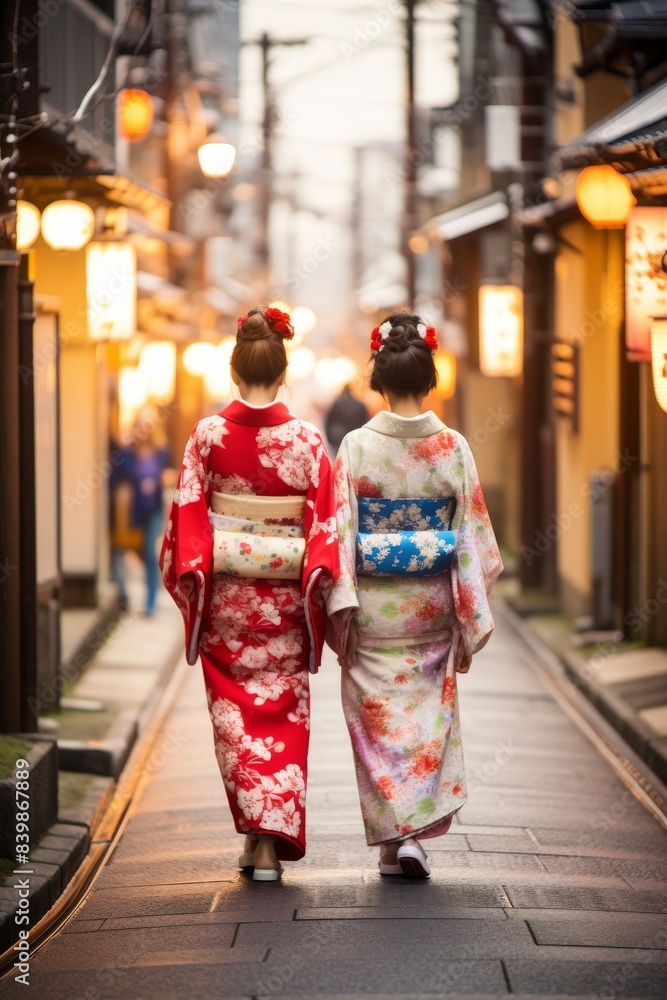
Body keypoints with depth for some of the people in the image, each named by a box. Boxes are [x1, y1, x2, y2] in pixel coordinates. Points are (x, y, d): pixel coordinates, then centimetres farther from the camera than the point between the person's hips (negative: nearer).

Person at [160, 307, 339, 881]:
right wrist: (330, 597, -2)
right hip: (286, 596, 0)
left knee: (235, 711, 12)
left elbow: (188, 515, -4)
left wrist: (189, 586, 3)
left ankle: (256, 832, 6)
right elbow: (325, 523, -5)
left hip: (227, 593, 0)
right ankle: (273, 840, 1)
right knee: (283, 713, 8)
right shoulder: (307, 440, -4)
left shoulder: (208, 435, -4)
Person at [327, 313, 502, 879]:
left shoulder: (357, 447, -8)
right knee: (428, 716, 13)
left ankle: (395, 837, 4)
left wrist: (340, 610, -3)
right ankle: (418, 831, 8)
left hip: (373, 607, -1)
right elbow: (472, 536, -2)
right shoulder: (454, 448, -5)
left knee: (379, 719, 8)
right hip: (430, 605, 1)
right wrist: (472, 618, 5)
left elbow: (341, 532, -9)